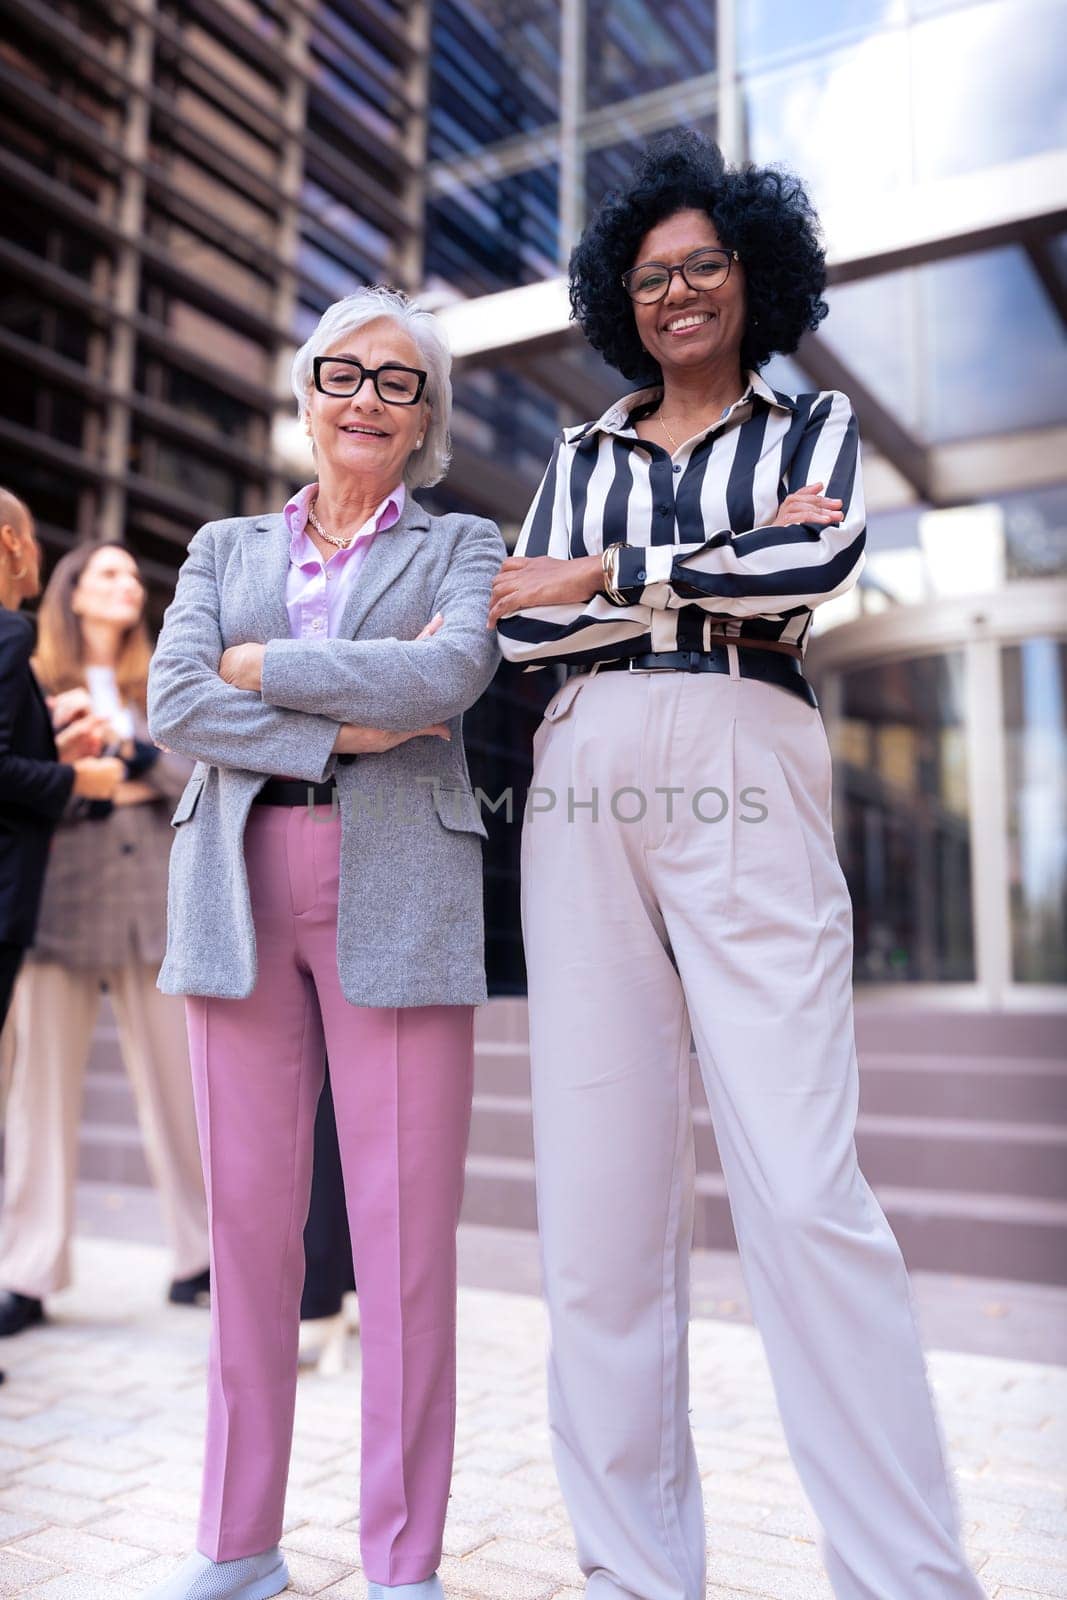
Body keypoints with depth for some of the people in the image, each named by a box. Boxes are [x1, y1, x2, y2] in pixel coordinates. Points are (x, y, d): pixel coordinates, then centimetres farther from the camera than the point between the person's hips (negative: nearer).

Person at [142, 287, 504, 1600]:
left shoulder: (462, 545, 13)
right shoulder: (225, 547, 20)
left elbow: (452, 673, -9)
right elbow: (173, 703, 3)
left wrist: (265, 666, -3)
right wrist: (350, 726, -8)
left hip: (400, 891, -2)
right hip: (239, 887, 3)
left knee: (402, 1230, -2)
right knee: (248, 1216, 6)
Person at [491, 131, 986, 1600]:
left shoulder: (814, 425, 17)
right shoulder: (582, 456, 21)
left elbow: (824, 561, -5)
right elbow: (522, 628, 5)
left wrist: (605, 579, -2)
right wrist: (722, 577, -4)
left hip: (744, 783, -2)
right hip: (586, 790, 3)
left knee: (803, 1187, -11)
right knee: (600, 1189, -1)